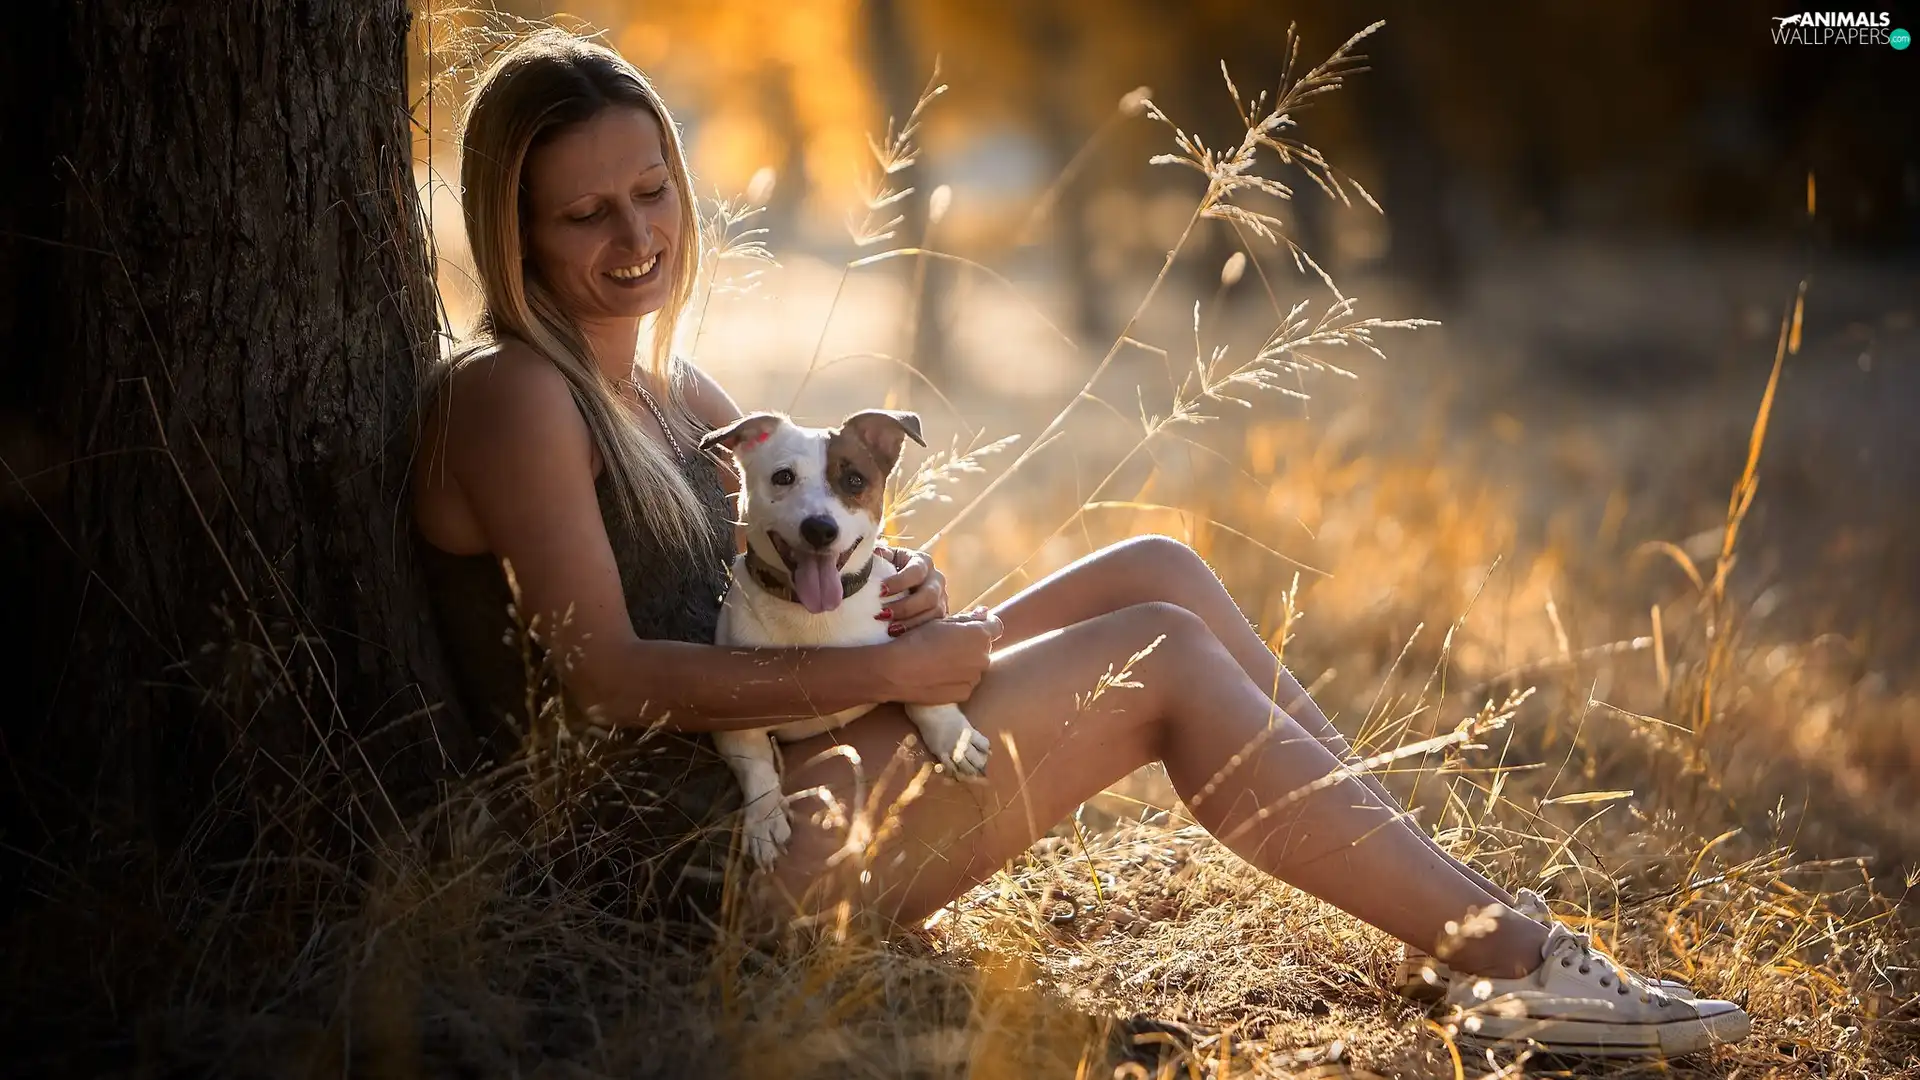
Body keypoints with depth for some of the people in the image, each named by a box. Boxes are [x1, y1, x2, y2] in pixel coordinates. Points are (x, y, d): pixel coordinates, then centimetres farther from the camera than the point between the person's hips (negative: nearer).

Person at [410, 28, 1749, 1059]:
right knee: (1163, 658, -14)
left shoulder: (672, 388, 17)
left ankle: (1435, 877, -2)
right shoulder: (511, 398, -11)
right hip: (702, 844, -9)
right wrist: (889, 668, -19)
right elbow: (609, 675, -20)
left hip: (784, 780, 9)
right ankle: (1519, 961, -9)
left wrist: (903, 593, -8)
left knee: (1157, 573, -2)